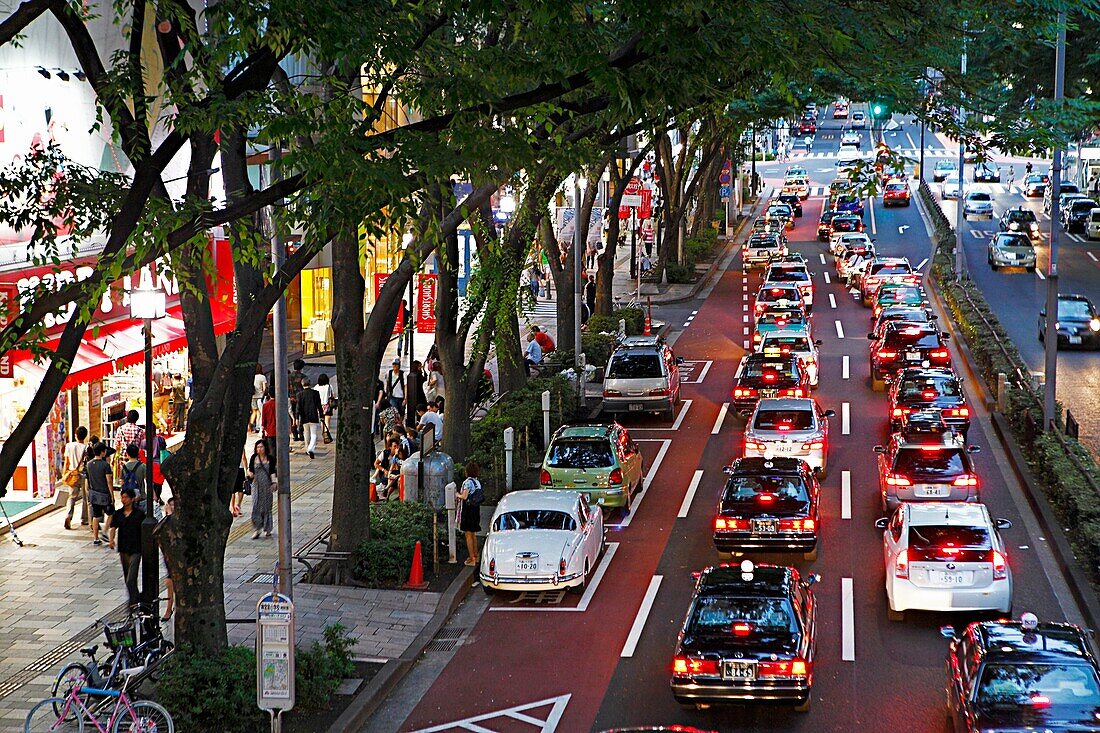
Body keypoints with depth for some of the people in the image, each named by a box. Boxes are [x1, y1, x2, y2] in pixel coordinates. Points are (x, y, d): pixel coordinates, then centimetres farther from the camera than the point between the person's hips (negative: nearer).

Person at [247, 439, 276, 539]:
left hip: (267, 485, 0)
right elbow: (250, 470, 7)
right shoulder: (254, 458, 3)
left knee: (267, 506, 6)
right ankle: (257, 529, -5)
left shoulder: (270, 459, 1)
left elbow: (272, 472, 0)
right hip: (256, 485, 0)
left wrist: (274, 483, -11)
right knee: (256, 506, -10)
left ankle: (267, 529, 19)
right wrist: (250, 474, -16)